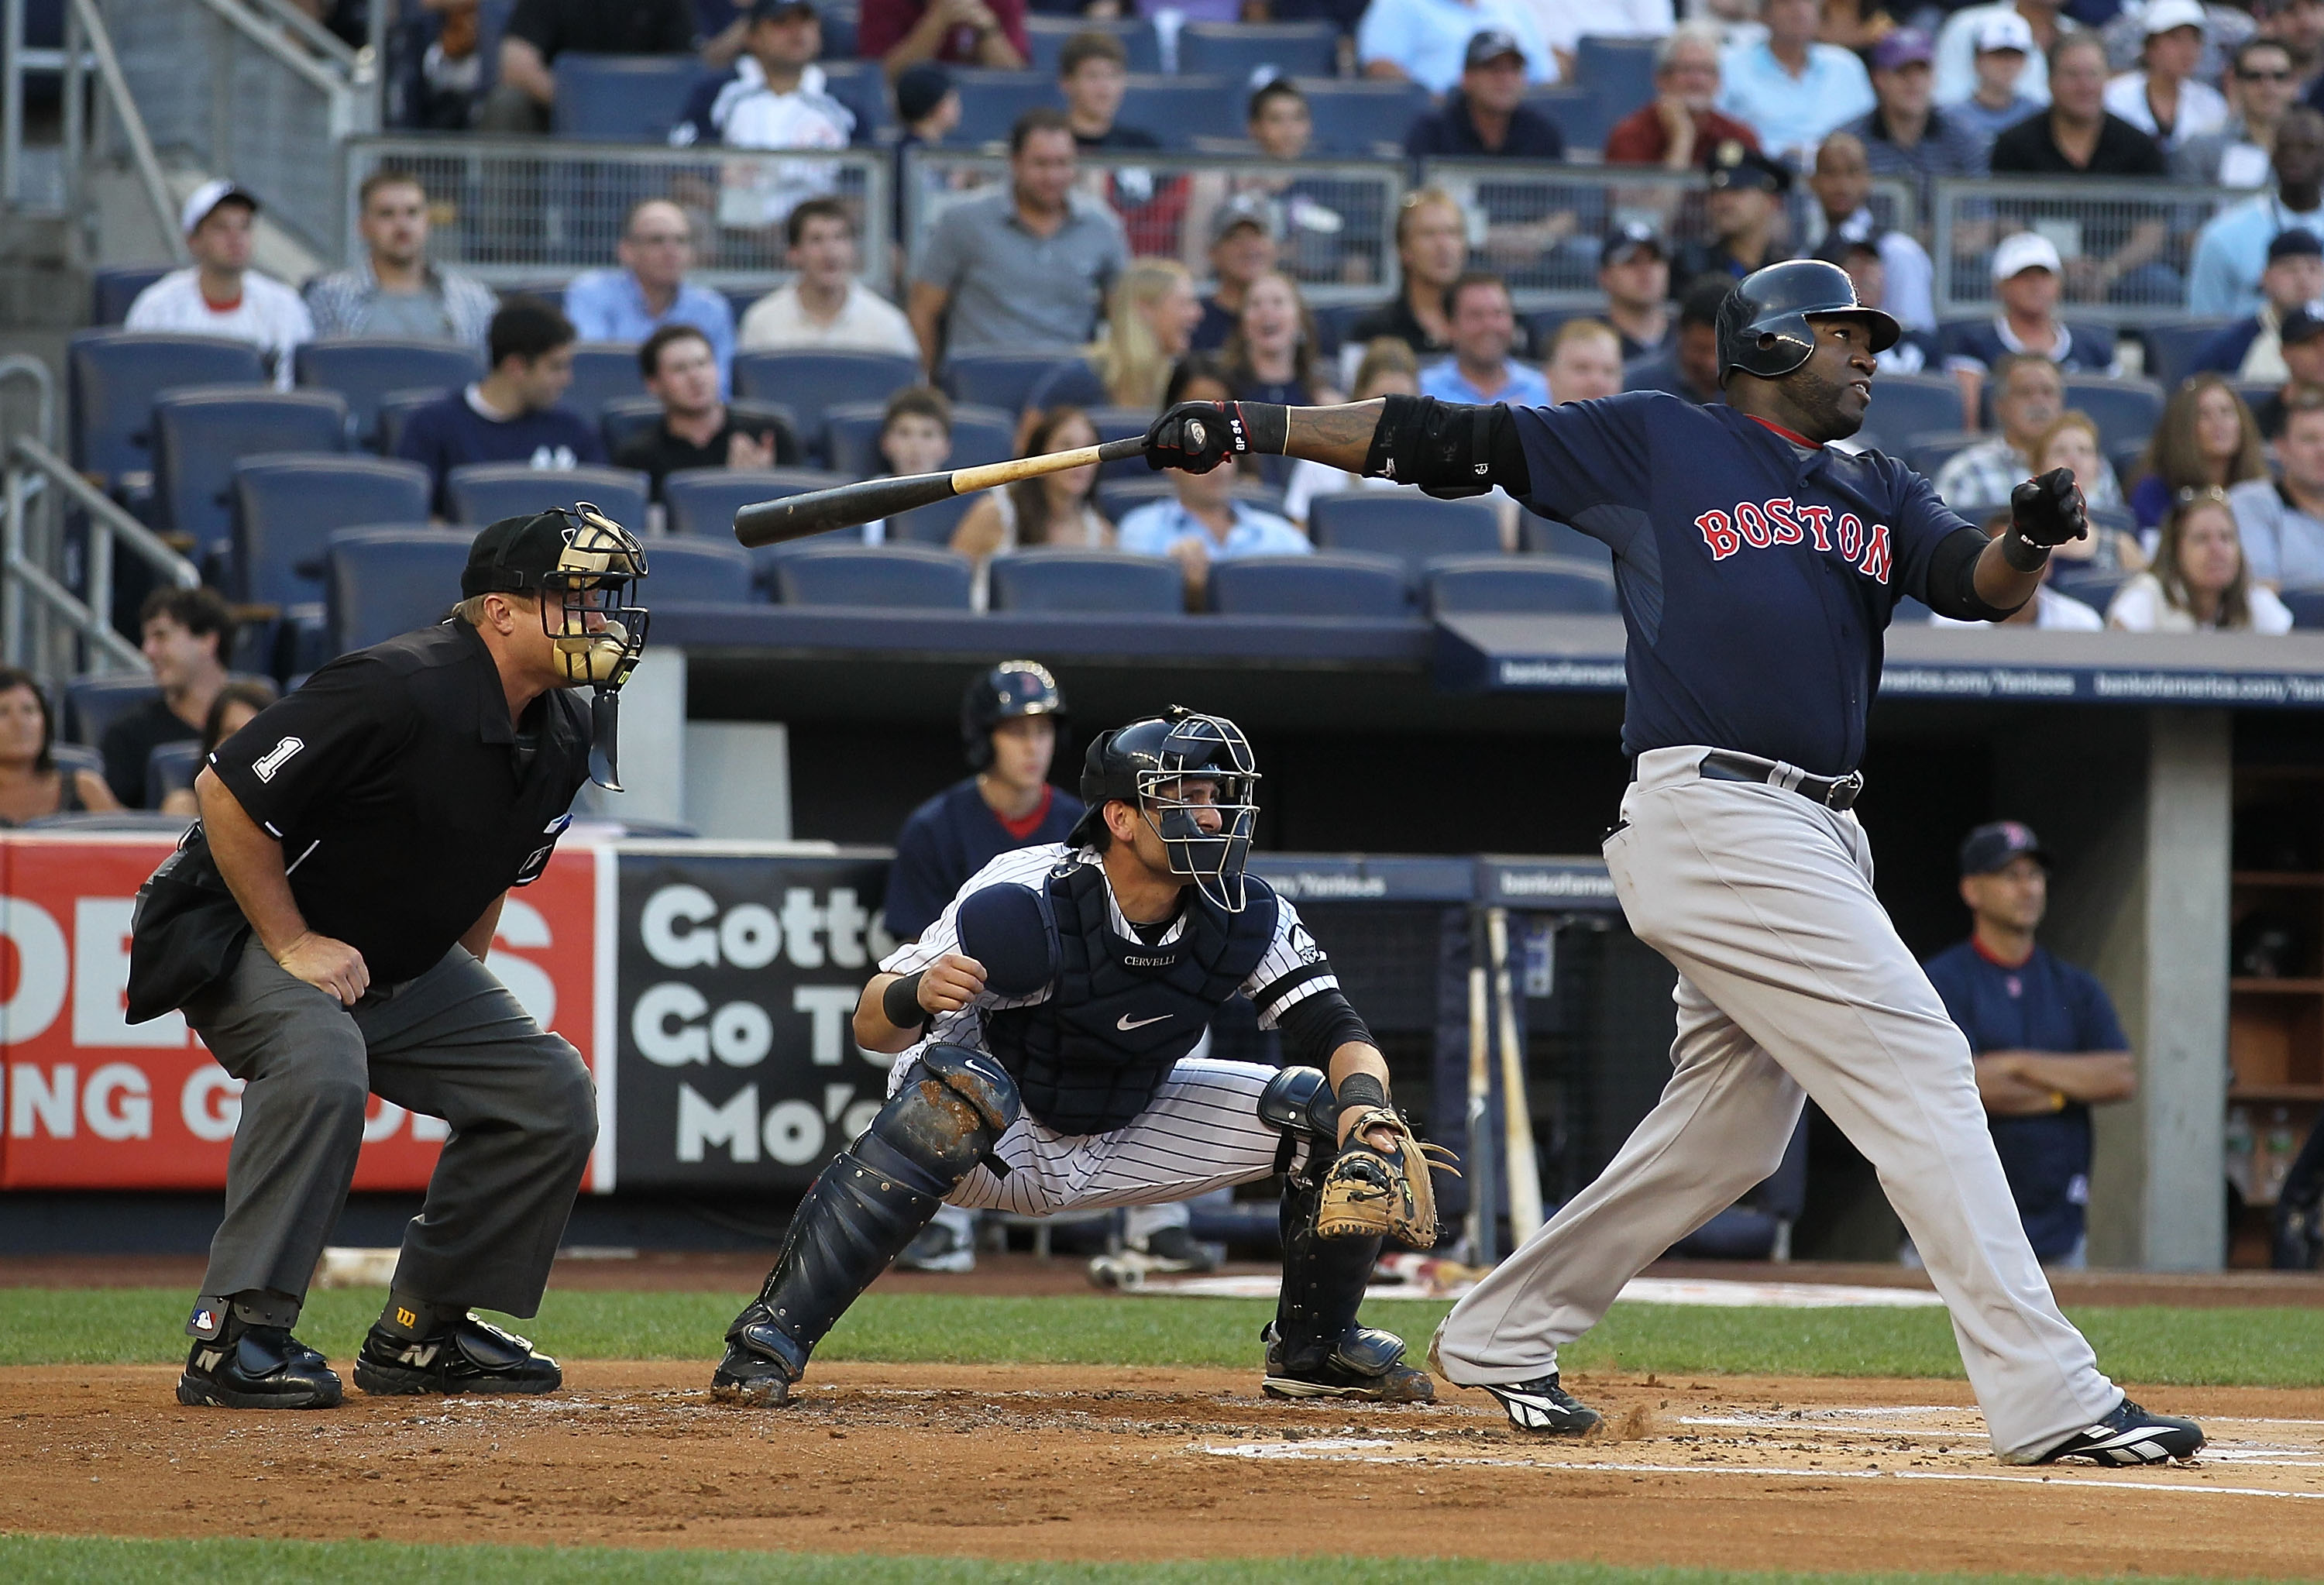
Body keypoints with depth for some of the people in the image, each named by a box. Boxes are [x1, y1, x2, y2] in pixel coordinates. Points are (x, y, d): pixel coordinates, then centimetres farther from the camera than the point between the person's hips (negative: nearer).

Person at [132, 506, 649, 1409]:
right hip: (237, 933, -9)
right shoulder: (398, 692, -28)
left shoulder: (563, 740, -1)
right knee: (322, 1067, -37)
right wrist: (292, 945, -24)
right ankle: (236, 1336, -30)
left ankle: (421, 1334, 9)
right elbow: (225, 789, -26)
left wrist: (463, 986, 8)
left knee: (552, 1094, 0)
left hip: (402, 964, 9)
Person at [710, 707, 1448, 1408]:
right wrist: (915, 995, -50)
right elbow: (872, 1028, -25)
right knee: (956, 1088, -39)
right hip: (1003, 1139, -5)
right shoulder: (1027, 900, -29)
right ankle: (770, 1340, -35)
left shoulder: (1251, 920, -16)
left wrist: (1363, 1103, -39)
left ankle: (1314, 1350, 14)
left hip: (1128, 1138, 5)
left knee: (1327, 1108, -8)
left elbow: (1339, 1034, -15)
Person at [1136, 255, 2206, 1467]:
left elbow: (1973, 584, 4)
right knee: (1919, 1071, -14)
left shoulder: (1880, 494, 20)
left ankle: (1498, 1335, 28)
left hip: (1819, 840, 8)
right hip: (1712, 813, -8)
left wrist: (2030, 540, -20)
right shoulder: (1654, 444, 3)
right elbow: (1446, 441, 3)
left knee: (1727, 1132, 12)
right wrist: (1246, 428, -2)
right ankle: (2048, 1400, -17)